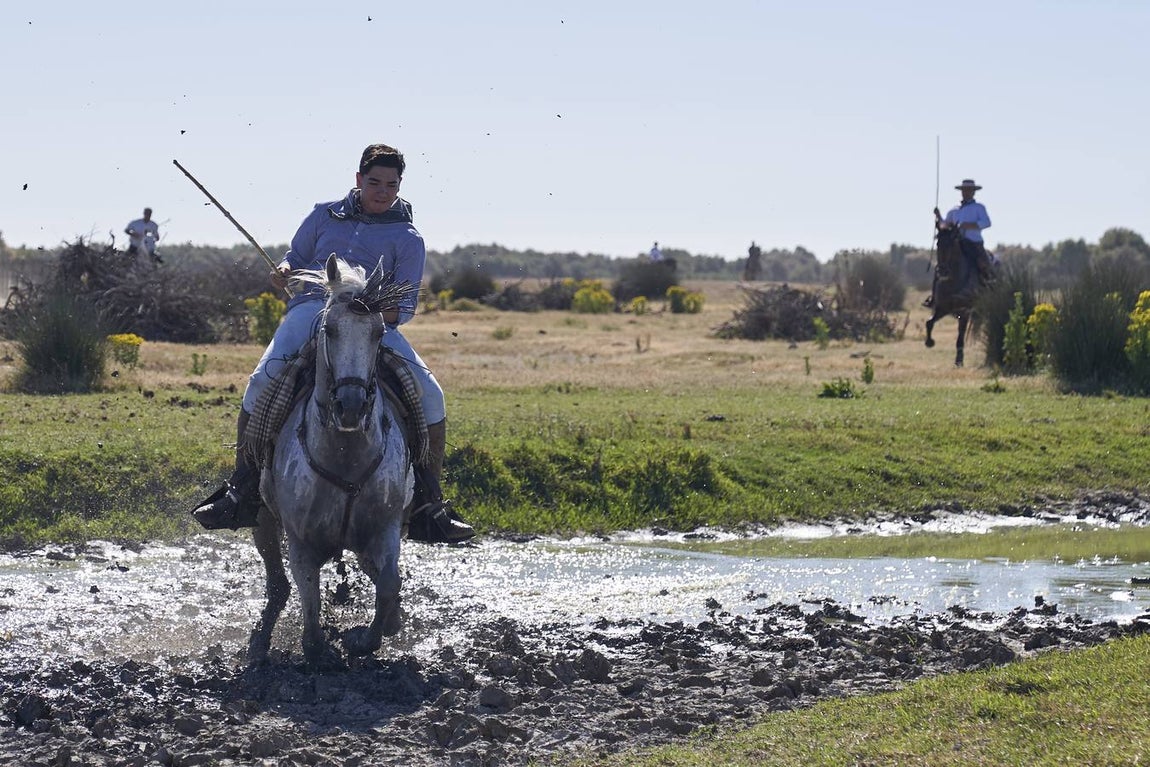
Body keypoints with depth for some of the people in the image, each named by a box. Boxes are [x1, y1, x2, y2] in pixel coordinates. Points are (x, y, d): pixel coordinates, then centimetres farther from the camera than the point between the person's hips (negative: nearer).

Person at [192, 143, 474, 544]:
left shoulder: (407, 239, 15)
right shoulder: (325, 215, 20)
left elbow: (406, 305, 8)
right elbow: (296, 259, 25)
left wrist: (382, 312, -15)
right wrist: (283, 271, -1)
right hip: (312, 308, 0)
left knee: (428, 392, -19)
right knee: (263, 381, -26)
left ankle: (429, 506, -9)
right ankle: (242, 489, -13)